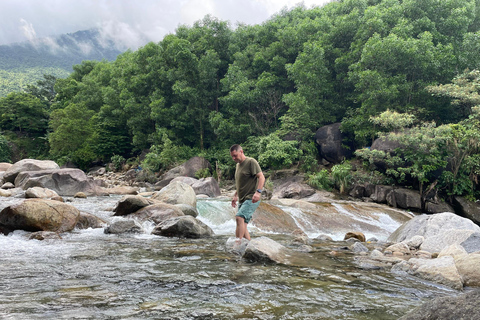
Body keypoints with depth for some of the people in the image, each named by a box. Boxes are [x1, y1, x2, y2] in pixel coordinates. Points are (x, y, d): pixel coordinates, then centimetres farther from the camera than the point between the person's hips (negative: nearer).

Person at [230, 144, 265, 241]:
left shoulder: (251, 162, -7)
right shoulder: (238, 165, 20)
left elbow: (261, 177, -15)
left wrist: (258, 191, -28)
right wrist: (235, 196, 24)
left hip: (251, 199, -9)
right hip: (242, 200, 9)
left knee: (239, 217, -26)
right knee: (243, 225, 5)